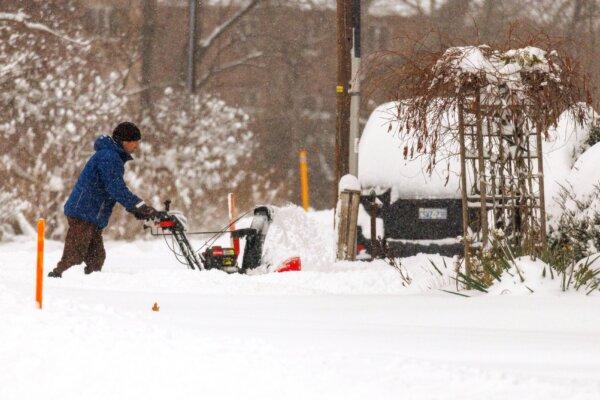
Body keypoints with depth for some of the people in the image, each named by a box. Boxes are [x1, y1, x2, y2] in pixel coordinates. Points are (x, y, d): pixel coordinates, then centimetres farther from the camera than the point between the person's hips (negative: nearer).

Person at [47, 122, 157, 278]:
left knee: (96, 259, 11)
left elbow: (117, 189, 23)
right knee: (75, 256, -14)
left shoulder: (115, 157, 18)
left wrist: (135, 210, 11)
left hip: (93, 218, 11)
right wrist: (142, 208, -25)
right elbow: (117, 189, -25)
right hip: (82, 214, -11)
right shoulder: (109, 157, -16)